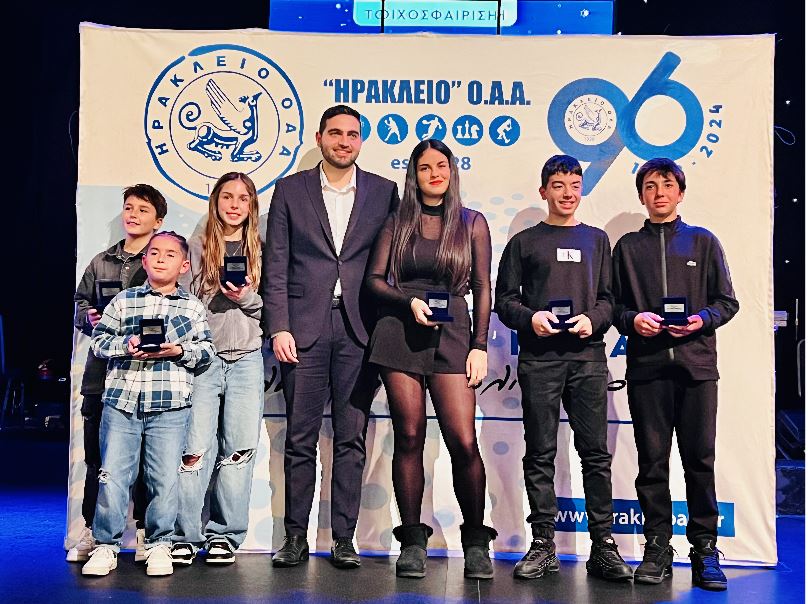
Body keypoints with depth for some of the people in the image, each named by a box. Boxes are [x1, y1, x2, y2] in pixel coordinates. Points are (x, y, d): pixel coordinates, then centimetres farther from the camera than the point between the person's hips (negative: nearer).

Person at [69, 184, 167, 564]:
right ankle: (92, 531, 19)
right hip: (101, 371, 4)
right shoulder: (101, 262, 17)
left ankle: (144, 531, 11)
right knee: (96, 456, 8)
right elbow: (80, 304, 20)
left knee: (144, 455, 1)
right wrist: (91, 319, -1)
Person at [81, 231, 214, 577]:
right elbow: (99, 340, 9)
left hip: (169, 407, -1)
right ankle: (106, 545, 12)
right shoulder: (123, 300, 12)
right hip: (121, 400, 1)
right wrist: (125, 345, -10)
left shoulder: (192, 307, 10)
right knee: (112, 474, 0)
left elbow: (206, 351, 6)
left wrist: (179, 350, -12)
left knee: (165, 477, 0)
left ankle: (159, 545, 14)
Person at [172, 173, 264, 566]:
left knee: (240, 447, 0)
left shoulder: (260, 252, 12)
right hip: (203, 357, -1)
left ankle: (225, 533, 9)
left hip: (247, 360, 1)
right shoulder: (196, 247, 8)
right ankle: (186, 534, 3)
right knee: (196, 447, -7)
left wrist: (247, 298, -9)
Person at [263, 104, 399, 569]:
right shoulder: (290, 190, 8)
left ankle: (344, 538, 13)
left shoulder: (384, 192, 9)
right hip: (305, 329, 0)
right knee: (300, 439, 4)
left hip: (359, 330, 1)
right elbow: (276, 266, 4)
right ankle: (296, 537, 14)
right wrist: (279, 327, -5)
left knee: (351, 439, 5)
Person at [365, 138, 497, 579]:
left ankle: (475, 543, 6)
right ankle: (412, 541, 11)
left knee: (464, 441, -9)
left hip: (451, 335, -1)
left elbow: (482, 289, 7)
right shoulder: (397, 222, 11)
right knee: (409, 438, 1)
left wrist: (479, 345, 0)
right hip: (400, 333, 1)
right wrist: (409, 301, -11)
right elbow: (374, 279, 7)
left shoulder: (472, 223, 10)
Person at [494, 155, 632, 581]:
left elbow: (609, 298, 12)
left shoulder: (597, 240, 17)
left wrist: (594, 319, -7)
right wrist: (530, 317, -10)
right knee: (540, 453, 1)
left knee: (596, 451, -1)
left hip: (587, 357, 1)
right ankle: (543, 545, 7)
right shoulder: (524, 242, 13)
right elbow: (504, 299, 9)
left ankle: (603, 546, 5)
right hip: (539, 358, -1)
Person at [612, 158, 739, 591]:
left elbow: (727, 301, 10)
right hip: (646, 365, 1)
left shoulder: (703, 242, 13)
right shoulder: (627, 247, 15)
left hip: (696, 363, 0)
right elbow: (613, 305, 13)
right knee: (652, 458, 2)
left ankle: (705, 548, 7)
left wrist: (701, 320, -9)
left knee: (700, 457, -2)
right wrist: (633, 319, -8)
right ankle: (657, 547, 10)